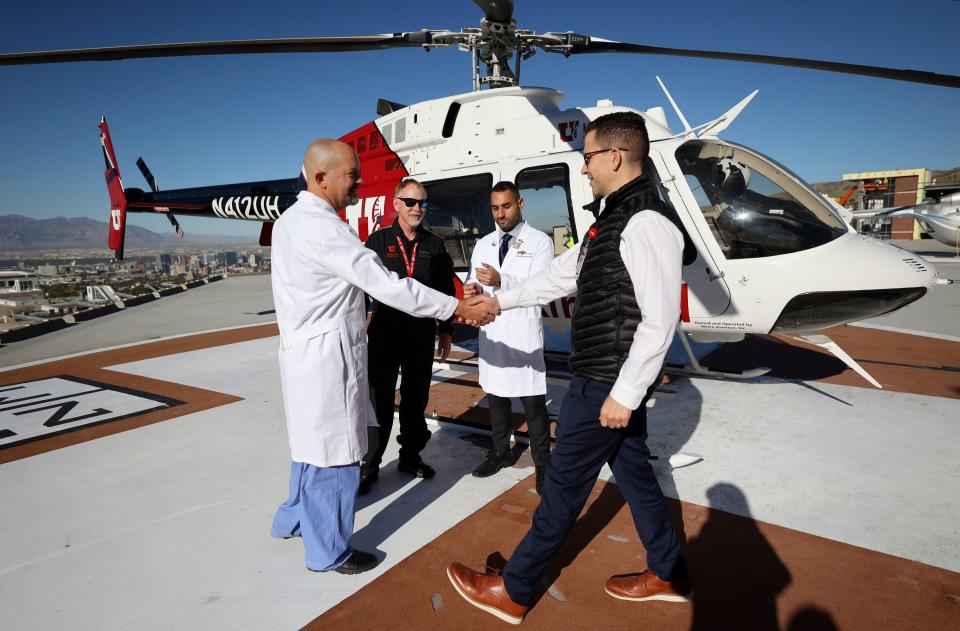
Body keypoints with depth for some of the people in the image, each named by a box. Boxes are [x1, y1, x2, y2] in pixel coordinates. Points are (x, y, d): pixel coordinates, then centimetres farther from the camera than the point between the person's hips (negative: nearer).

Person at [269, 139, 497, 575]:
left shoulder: (291, 219, 10)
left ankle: (293, 519, 43)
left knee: (312, 443, 24)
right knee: (333, 454, 4)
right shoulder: (322, 228, -21)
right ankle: (328, 551, 22)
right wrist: (457, 309, -20)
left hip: (305, 350, 10)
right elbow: (387, 286, -24)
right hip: (327, 355, -10)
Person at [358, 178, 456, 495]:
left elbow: (446, 291, 10)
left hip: (422, 336, 2)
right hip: (384, 335, -2)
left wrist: (446, 330, 7)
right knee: (380, 401, 2)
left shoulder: (435, 245, 8)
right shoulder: (378, 240, 1)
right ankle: (369, 465, 14)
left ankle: (410, 456, 28)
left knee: (415, 399, 12)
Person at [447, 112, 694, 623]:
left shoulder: (646, 222, -20)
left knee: (564, 486, 3)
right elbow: (563, 274, 18)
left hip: (607, 385, -9)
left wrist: (624, 393, -20)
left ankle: (512, 593, 21)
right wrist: (500, 300, 21)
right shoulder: (613, 218, 11)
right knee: (633, 472, 20)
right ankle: (668, 576, 39)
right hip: (608, 380, 9)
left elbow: (659, 319, -23)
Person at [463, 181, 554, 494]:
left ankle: (542, 462, 13)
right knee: (495, 394, 16)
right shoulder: (483, 244, 13)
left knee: (533, 401, -1)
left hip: (524, 332, -5)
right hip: (490, 331, 5)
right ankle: (501, 451, 34)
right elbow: (474, 283, 10)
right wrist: (472, 290, -15)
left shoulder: (540, 242, -3)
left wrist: (501, 280, -28)